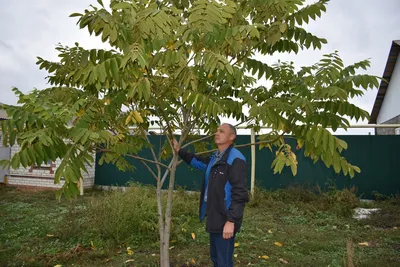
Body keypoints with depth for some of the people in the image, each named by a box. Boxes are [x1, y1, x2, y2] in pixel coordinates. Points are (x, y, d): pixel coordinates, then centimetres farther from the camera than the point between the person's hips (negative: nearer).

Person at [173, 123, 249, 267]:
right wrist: (179, 151, 24)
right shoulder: (215, 157, 11)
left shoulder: (235, 159, -19)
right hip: (215, 218, 9)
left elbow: (240, 193, -23)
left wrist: (231, 220, -25)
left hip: (225, 220, -9)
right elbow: (199, 161, 31)